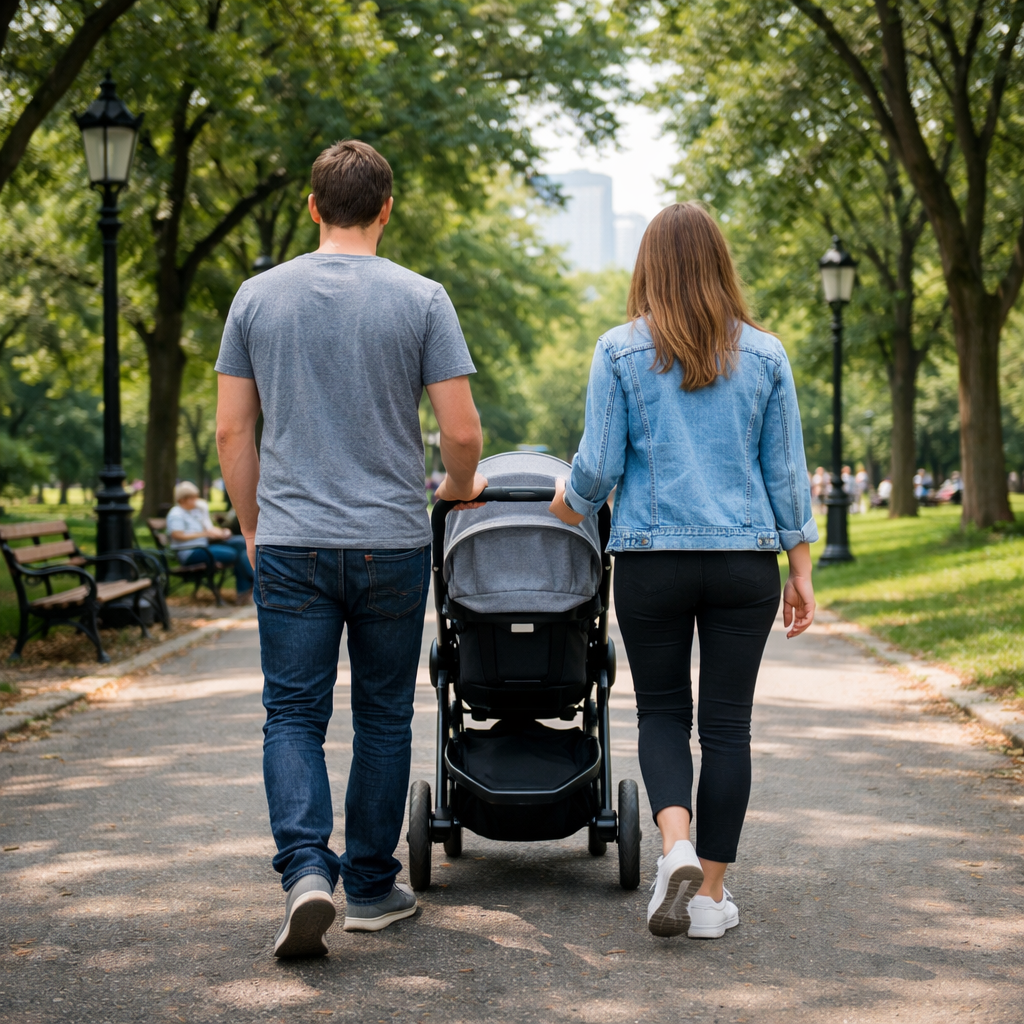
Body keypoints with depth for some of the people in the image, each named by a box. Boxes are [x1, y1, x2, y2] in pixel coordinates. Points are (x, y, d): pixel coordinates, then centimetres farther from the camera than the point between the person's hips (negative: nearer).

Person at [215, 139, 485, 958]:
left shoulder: (258, 297, 4)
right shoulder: (421, 299, -3)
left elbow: (232, 432, 5)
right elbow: (461, 431, -6)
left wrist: (253, 526, 16)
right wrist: (461, 487, 15)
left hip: (291, 544, 1)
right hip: (391, 544, -1)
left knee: (294, 714, 5)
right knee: (384, 716, 11)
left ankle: (306, 868, -14)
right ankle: (371, 886, 19)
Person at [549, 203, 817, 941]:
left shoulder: (620, 351, -2)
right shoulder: (764, 354, 3)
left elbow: (598, 467, -3)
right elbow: (786, 471, 5)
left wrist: (569, 507, 18)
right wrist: (801, 571, 10)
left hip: (651, 556, -1)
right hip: (746, 559, 1)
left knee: (662, 711, 12)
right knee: (727, 721, 7)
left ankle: (676, 846, -11)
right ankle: (712, 893, 10)